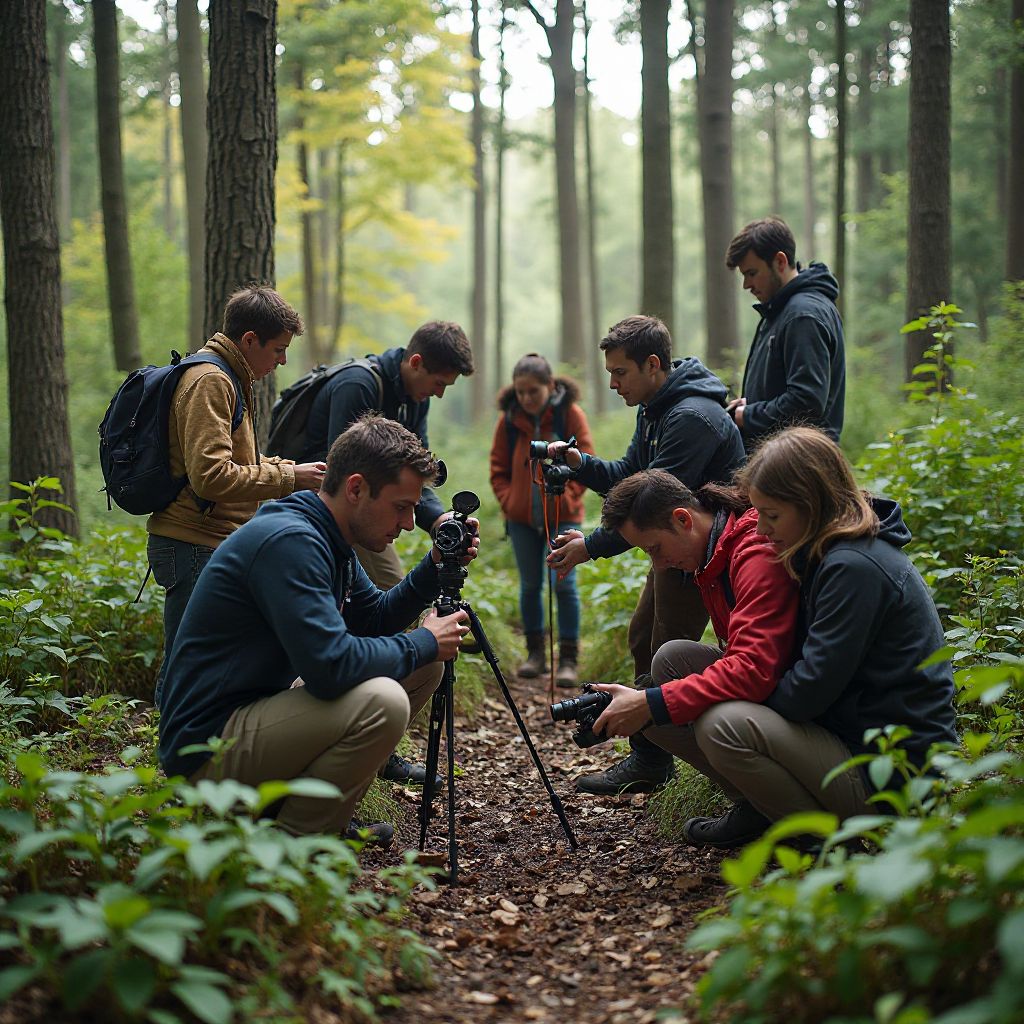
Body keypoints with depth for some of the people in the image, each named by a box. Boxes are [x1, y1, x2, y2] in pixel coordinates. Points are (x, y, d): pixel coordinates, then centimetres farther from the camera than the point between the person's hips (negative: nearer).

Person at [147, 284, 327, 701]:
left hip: (211, 546, 10)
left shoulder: (226, 378, 19)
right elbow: (210, 477, -23)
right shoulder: (209, 381, -14)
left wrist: (286, 467, 11)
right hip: (195, 547, -10)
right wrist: (288, 478, -14)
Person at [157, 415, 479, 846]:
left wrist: (435, 567, 3)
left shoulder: (328, 539, 8)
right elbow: (331, 667, -31)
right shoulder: (288, 540, -24)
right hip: (208, 745, -10)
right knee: (382, 700, -29)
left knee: (422, 669, 10)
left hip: (261, 707, 10)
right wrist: (424, 643, -16)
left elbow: (375, 620, 18)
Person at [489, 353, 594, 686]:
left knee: (564, 584, -7)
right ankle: (535, 653, 23)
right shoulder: (509, 418, -1)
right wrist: (508, 500, -4)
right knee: (530, 585, 11)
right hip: (522, 518, 3)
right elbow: (498, 467, 8)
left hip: (562, 516, -3)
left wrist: (566, 497, -13)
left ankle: (568, 659, 1)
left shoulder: (570, 414, -7)